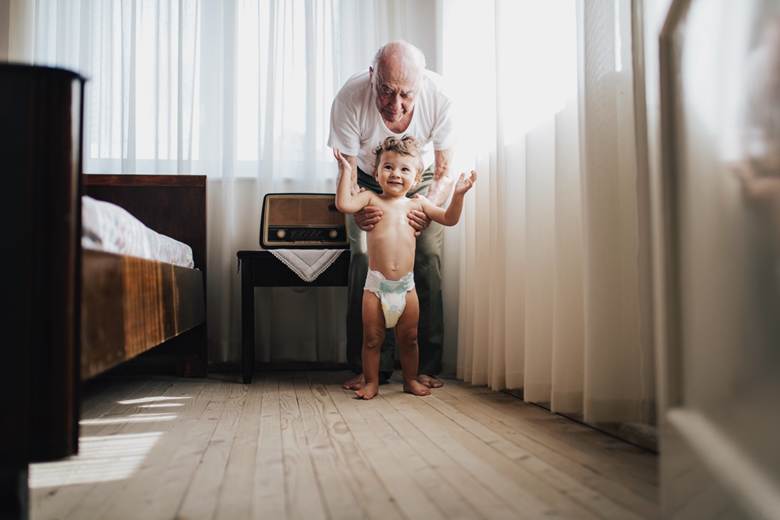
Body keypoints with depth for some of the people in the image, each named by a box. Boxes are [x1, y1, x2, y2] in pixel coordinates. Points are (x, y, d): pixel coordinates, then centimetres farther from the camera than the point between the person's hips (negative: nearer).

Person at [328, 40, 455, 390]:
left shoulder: (438, 96, -31)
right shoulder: (350, 98, -33)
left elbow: (445, 171, -18)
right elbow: (347, 174, -24)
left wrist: (427, 209, -37)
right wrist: (356, 209, -45)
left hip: (422, 180, 1)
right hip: (369, 180, 0)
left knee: (428, 258, -14)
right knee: (364, 257, -16)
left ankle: (426, 367, -5)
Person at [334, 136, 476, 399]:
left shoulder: (417, 203, 8)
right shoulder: (371, 199, 1)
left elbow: (449, 219, 9)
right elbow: (344, 204, -16)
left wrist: (458, 194, -5)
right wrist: (345, 171, -13)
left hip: (406, 285, 2)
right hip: (376, 284, -2)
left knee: (409, 338, 12)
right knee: (372, 338, 6)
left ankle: (411, 380, 28)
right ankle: (371, 382, 19)